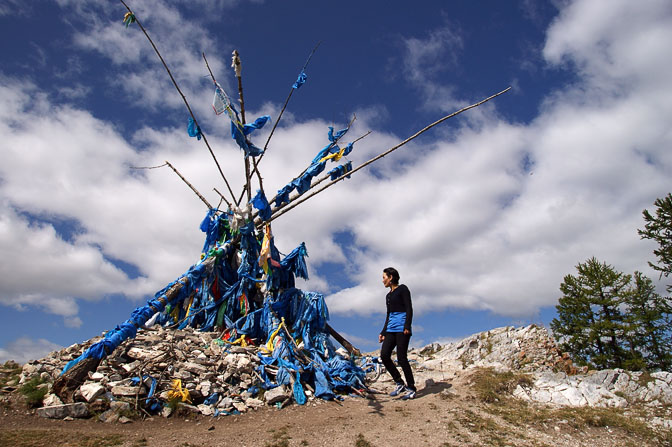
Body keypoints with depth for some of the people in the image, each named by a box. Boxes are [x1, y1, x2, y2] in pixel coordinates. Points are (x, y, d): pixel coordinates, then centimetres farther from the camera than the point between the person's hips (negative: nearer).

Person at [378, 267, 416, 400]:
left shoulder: (402, 289, 0)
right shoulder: (388, 295, 22)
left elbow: (409, 309, -8)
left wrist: (407, 326, -20)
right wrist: (383, 332, 20)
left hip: (402, 328, -7)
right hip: (391, 329, 7)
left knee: (401, 358, -9)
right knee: (384, 355, -5)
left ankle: (411, 388, 4)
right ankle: (399, 384, 8)